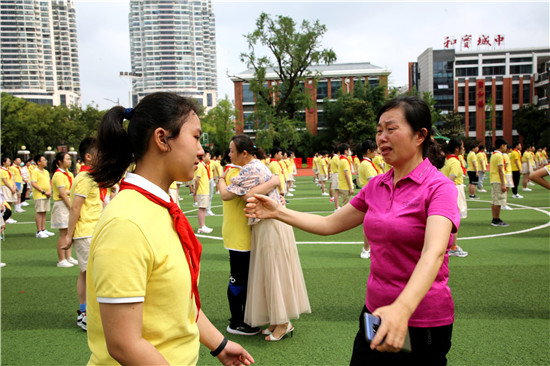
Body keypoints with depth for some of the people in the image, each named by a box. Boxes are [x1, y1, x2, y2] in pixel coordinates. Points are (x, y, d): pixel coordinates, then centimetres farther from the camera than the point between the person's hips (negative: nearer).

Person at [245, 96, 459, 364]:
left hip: (423, 322, -5)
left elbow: (433, 253, -32)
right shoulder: (376, 186, 4)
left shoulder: (438, 186, -16)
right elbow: (329, 224, 9)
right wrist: (277, 212, 3)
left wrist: (402, 308, -47)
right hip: (377, 312, 6)